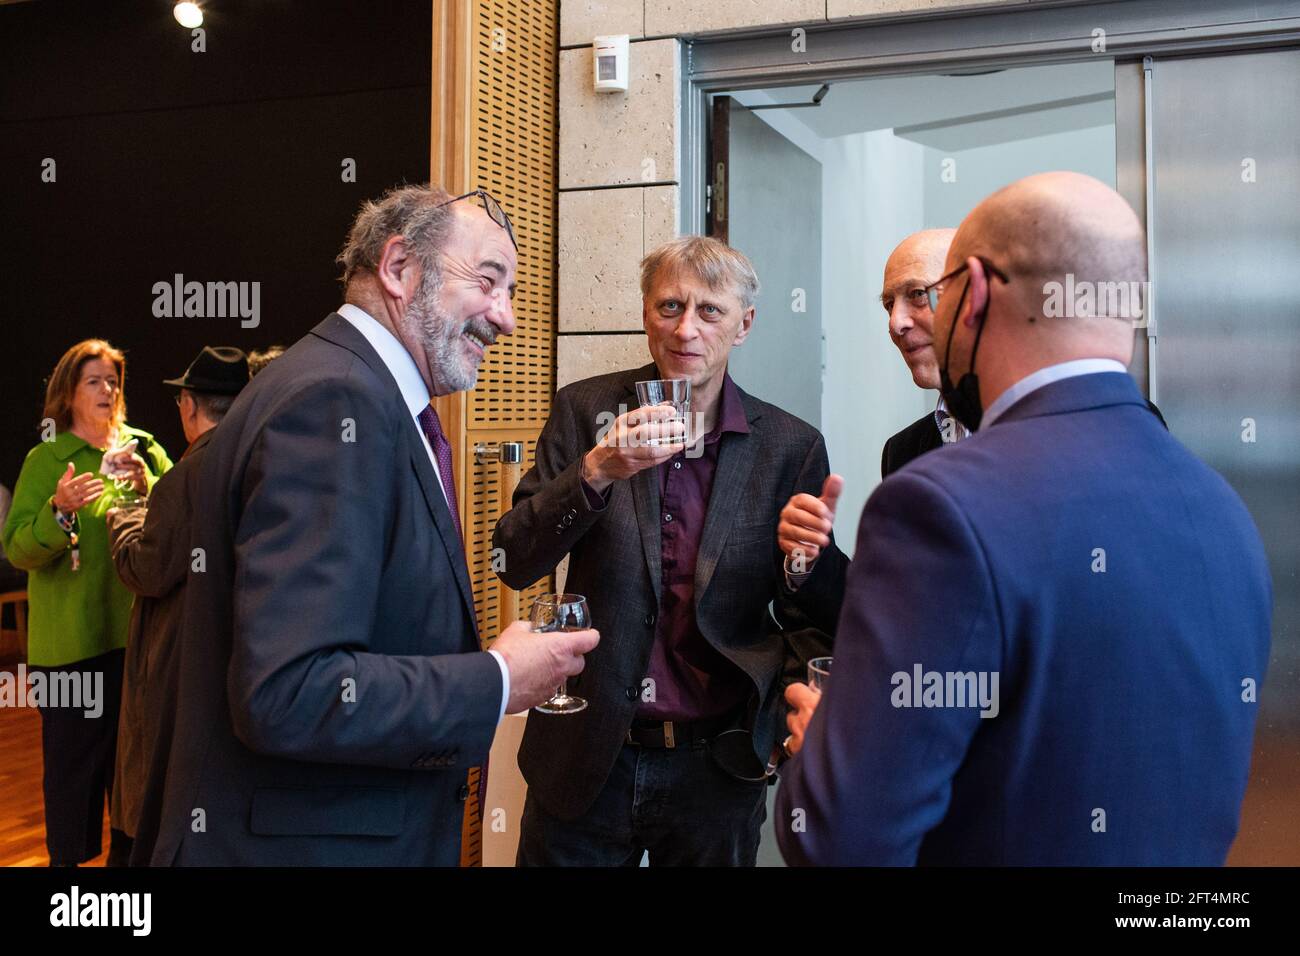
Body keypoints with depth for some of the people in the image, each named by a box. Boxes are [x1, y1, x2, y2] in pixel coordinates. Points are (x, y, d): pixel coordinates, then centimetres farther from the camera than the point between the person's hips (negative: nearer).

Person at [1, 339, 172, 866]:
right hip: (71, 639, -3)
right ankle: (68, 857, 20)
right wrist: (59, 511, -24)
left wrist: (147, 486, -18)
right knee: (73, 758, 4)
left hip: (138, 629, 3)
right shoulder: (45, 460, 0)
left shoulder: (143, 449, 7)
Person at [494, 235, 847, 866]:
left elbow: (819, 616, 5)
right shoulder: (584, 411, -2)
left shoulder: (790, 447, -2)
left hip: (715, 764, 0)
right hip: (585, 757, 0)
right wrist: (596, 471, -23)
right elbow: (514, 564, -9)